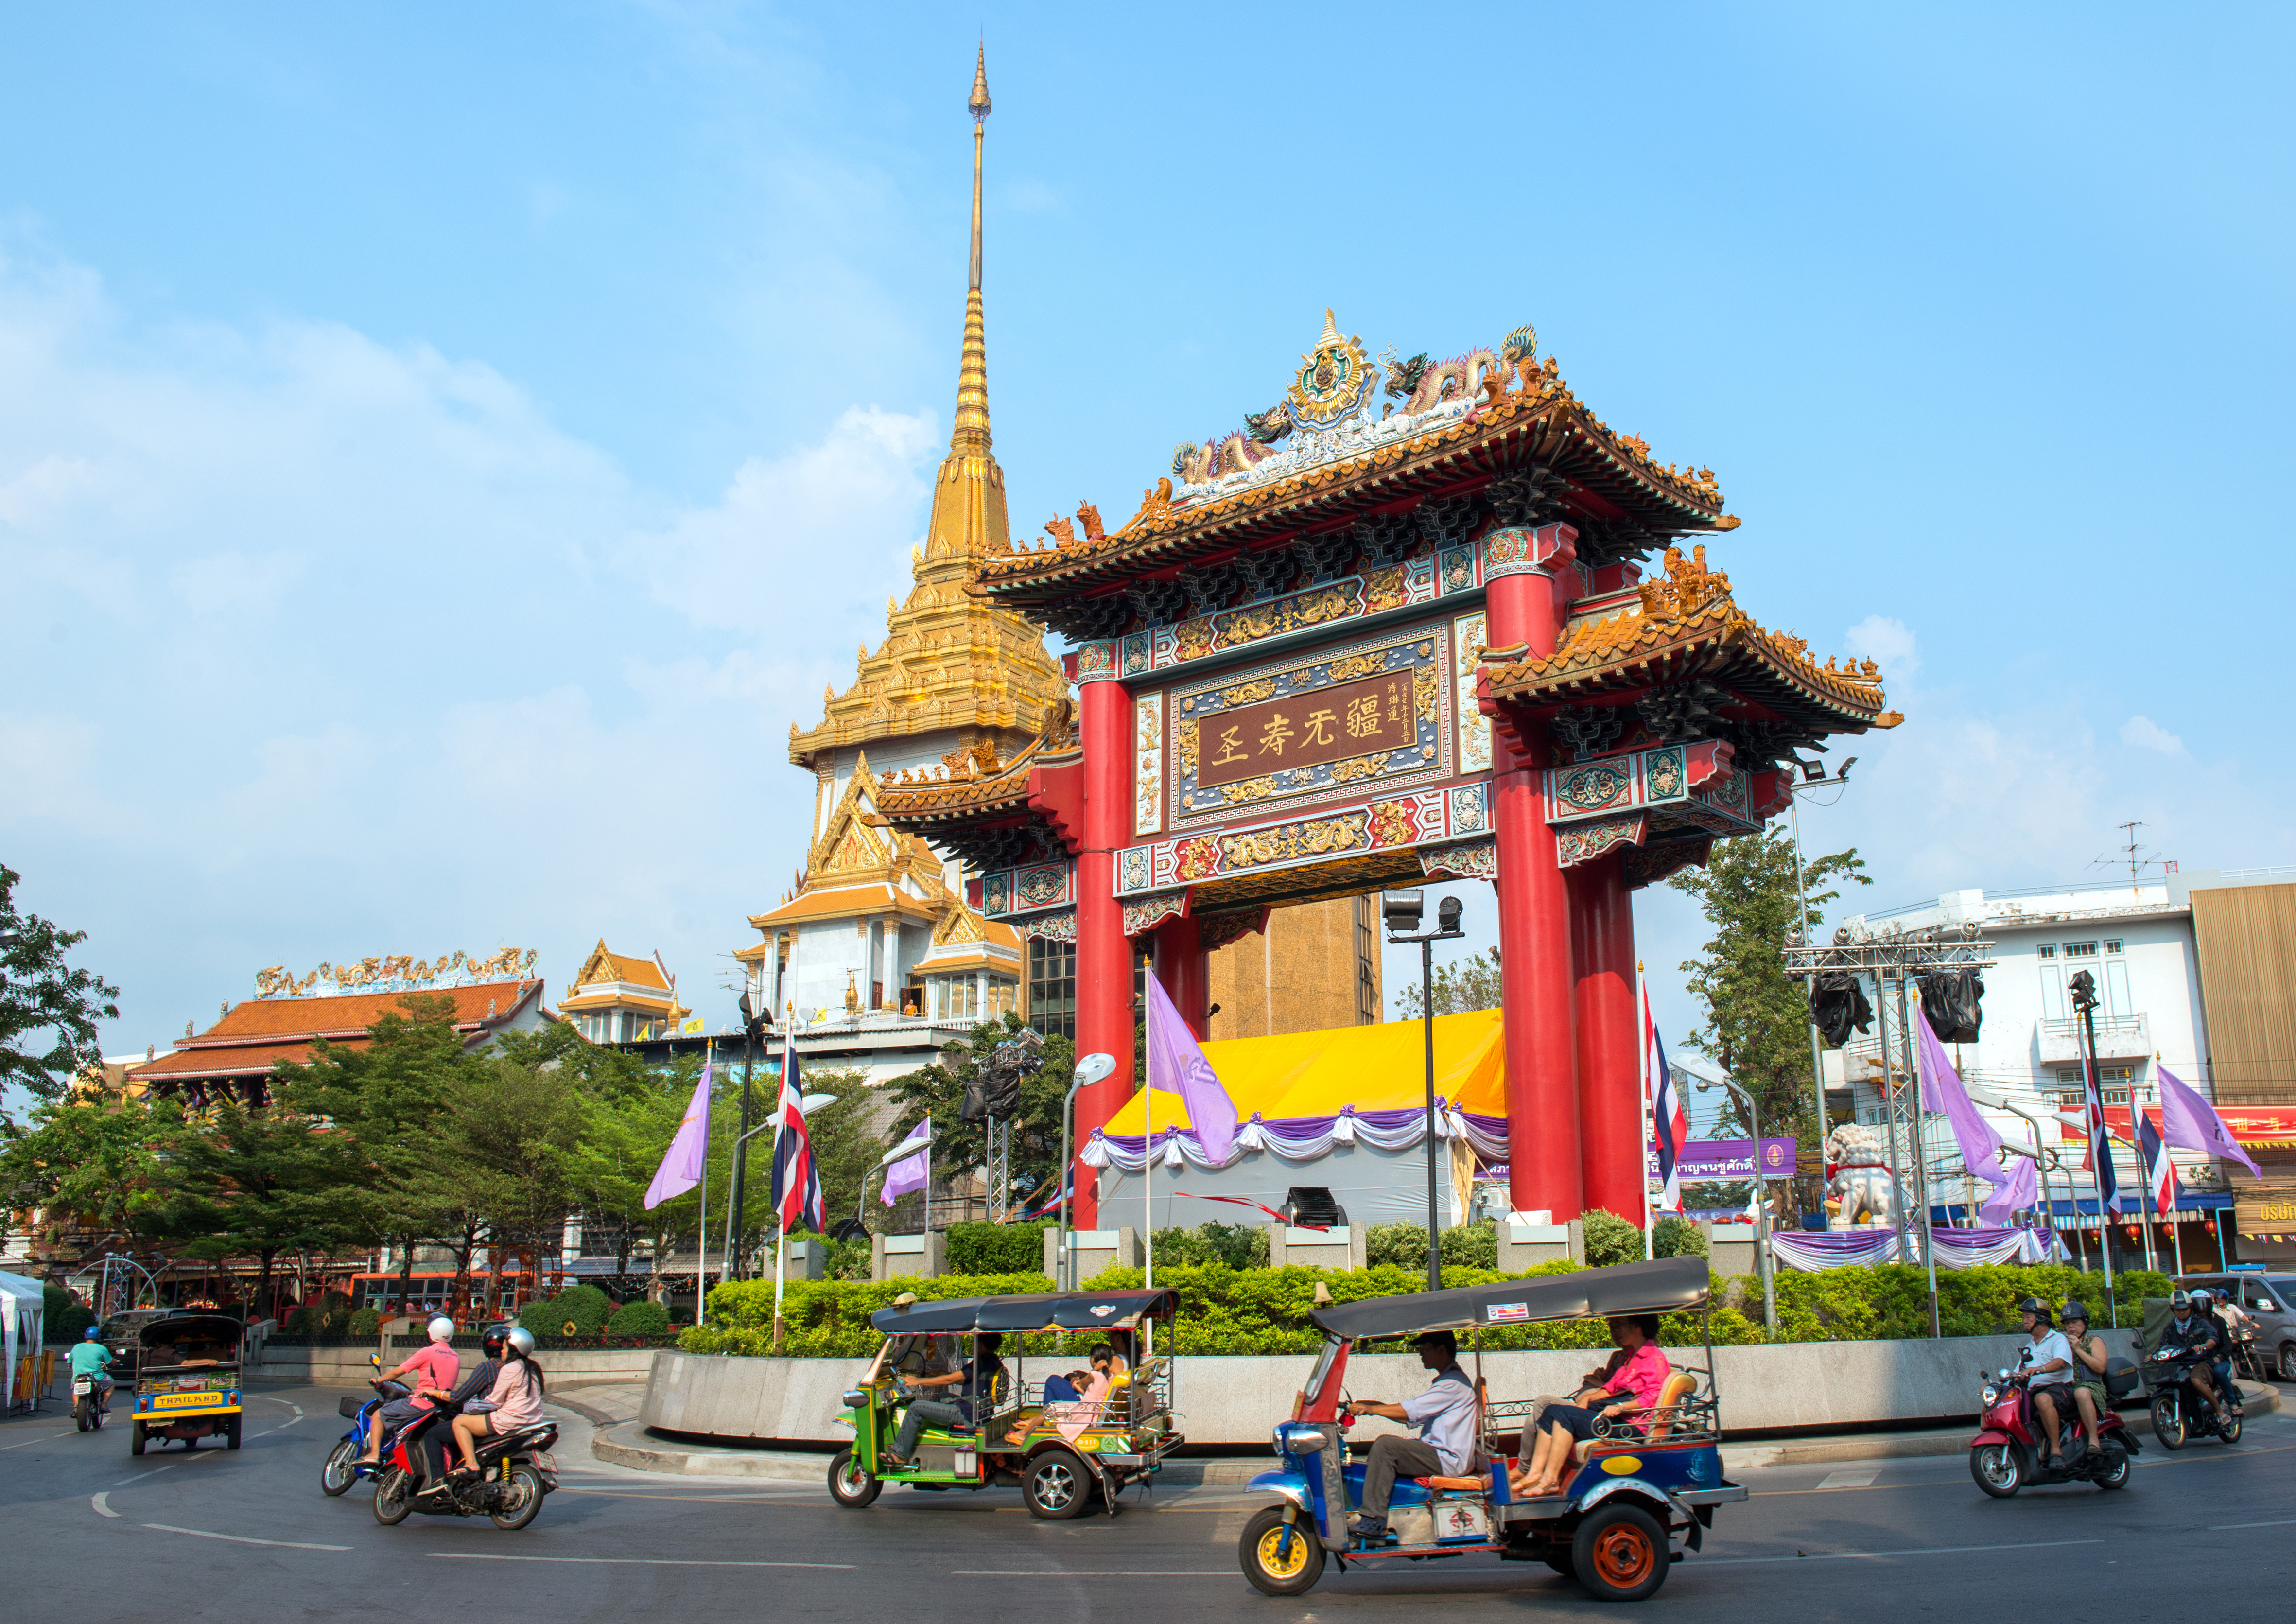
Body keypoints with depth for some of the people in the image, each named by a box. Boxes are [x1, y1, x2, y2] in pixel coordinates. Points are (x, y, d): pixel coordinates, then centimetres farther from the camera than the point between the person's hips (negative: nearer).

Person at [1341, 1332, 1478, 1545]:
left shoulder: (1454, 1384, -14)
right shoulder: (1444, 1380, 20)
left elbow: (1411, 1411, -20)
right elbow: (1416, 1418, 18)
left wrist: (1370, 1409, -13)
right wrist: (1374, 1407, 8)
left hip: (1448, 1459, -11)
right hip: (1438, 1452, 11)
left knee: (1385, 1446, -21)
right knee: (1386, 1441, 15)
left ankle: (1374, 1521, -22)